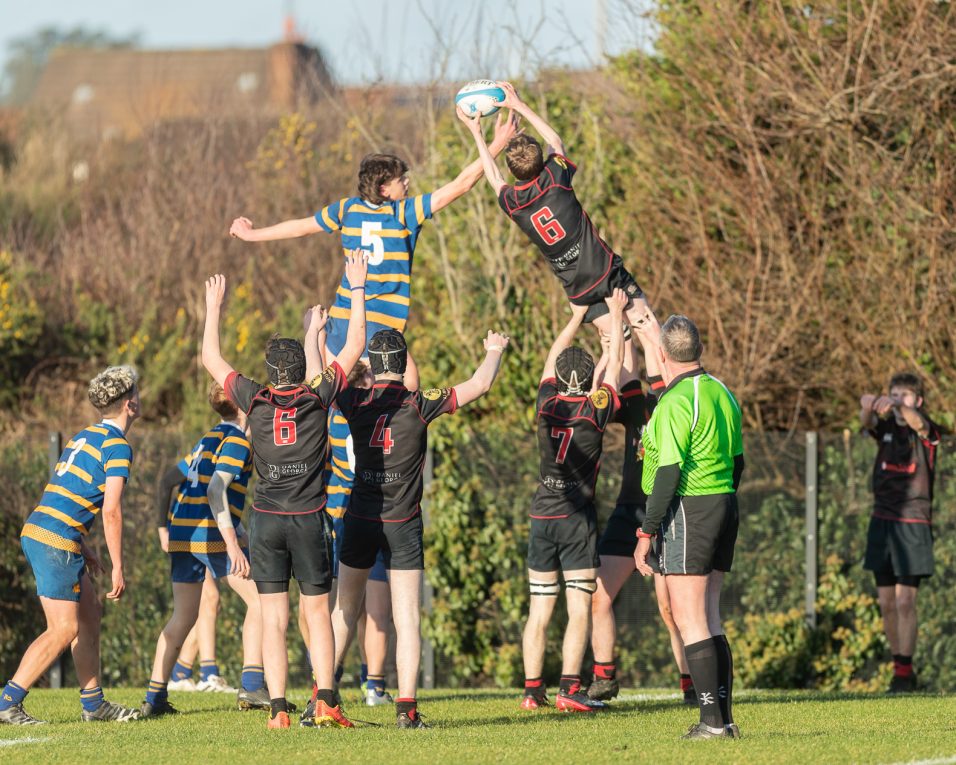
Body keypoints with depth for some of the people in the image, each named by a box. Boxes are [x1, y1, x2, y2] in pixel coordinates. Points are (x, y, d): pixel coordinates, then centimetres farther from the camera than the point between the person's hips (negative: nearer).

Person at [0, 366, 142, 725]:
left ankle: (94, 704, 19)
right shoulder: (117, 447, -9)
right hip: (56, 543, -9)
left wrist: (84, 548, 25)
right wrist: (117, 568, -9)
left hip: (37, 530, 9)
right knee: (64, 630, -8)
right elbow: (111, 511, -15)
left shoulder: (83, 437, 18)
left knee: (90, 616, 15)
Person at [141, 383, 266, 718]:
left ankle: (154, 698, 9)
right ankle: (252, 687, -7)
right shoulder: (237, 441, -6)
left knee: (183, 617, 13)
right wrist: (232, 544, -22)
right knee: (259, 600, 1)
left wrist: (165, 527, 30)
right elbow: (215, 490, -17)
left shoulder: (207, 439, 21)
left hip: (181, 534, 8)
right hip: (212, 534, -8)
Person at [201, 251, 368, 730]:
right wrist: (358, 291, 18)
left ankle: (278, 710, -5)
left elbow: (211, 359, 13)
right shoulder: (318, 399, 0)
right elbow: (354, 347, 10)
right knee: (317, 613, 6)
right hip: (309, 520, 0)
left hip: (265, 520, 1)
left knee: (273, 620, 0)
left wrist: (214, 307, 24)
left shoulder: (255, 401, 1)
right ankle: (324, 701, -4)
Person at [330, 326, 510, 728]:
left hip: (360, 518, 2)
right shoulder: (419, 405, -9)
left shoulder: (356, 403, -4)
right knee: (407, 619, 0)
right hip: (403, 523, -2)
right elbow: (480, 384, -7)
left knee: (343, 611, 13)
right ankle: (406, 707, -7)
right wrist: (494, 351, 12)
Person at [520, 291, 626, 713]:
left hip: (541, 515, 4)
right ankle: (570, 689, -14)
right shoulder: (595, 409, -6)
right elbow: (615, 365, 7)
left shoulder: (548, 403, 3)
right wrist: (616, 316, 17)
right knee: (579, 609, -5)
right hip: (577, 517, -4)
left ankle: (532, 690, 5)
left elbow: (553, 356, 19)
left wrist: (578, 315, 29)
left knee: (539, 611, 6)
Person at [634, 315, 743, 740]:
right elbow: (738, 461, 17)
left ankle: (712, 718, -11)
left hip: (686, 510, -9)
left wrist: (646, 533, -15)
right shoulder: (722, 394, 11)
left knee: (690, 620, -6)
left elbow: (669, 472, -19)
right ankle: (724, 717, 11)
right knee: (709, 618, 12)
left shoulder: (675, 402, -15)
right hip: (724, 506, 9)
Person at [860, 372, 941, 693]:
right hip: (882, 520, 5)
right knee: (887, 603, 5)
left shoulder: (926, 431, -3)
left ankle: (903, 672, -9)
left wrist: (894, 406, -50)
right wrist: (869, 406, -40)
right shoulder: (886, 427, 9)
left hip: (913, 524, -5)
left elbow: (914, 420, -27)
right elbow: (868, 422, -14)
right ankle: (902, 667, 14)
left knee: (905, 601, -10)